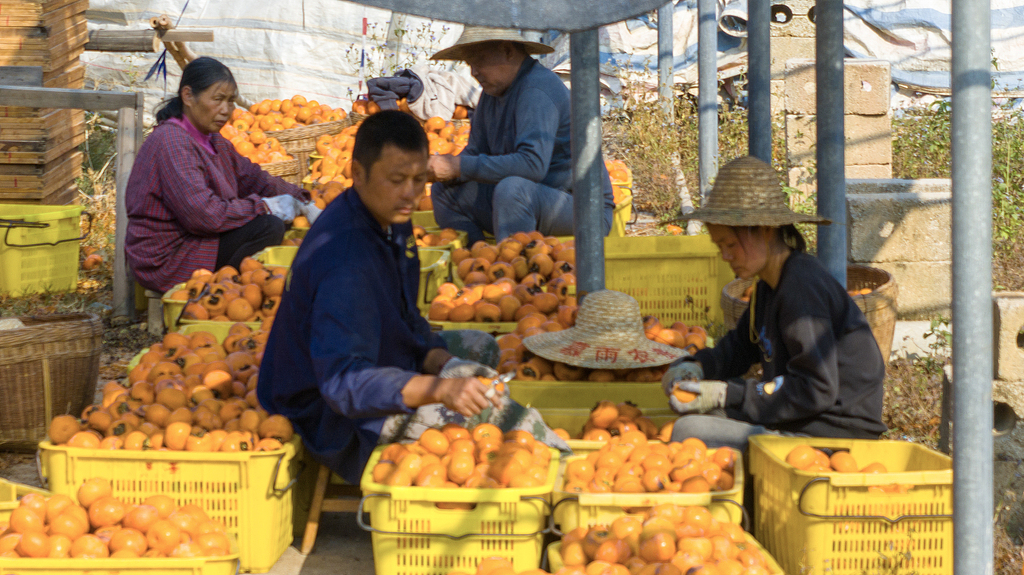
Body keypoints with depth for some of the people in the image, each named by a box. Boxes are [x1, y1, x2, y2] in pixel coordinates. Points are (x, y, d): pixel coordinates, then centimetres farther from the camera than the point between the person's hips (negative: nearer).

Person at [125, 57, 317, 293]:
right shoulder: (171, 143, -21)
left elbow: (252, 177, 14)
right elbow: (201, 213, -29)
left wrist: (301, 202, -1)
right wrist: (262, 206, -20)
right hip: (165, 259, -10)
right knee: (269, 227, -19)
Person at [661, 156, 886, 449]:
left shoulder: (803, 289, -19)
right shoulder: (771, 285, 12)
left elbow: (817, 390, -23)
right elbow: (740, 347, 26)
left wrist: (727, 395, -21)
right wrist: (696, 367, 5)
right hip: (798, 422, 11)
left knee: (690, 432, -21)